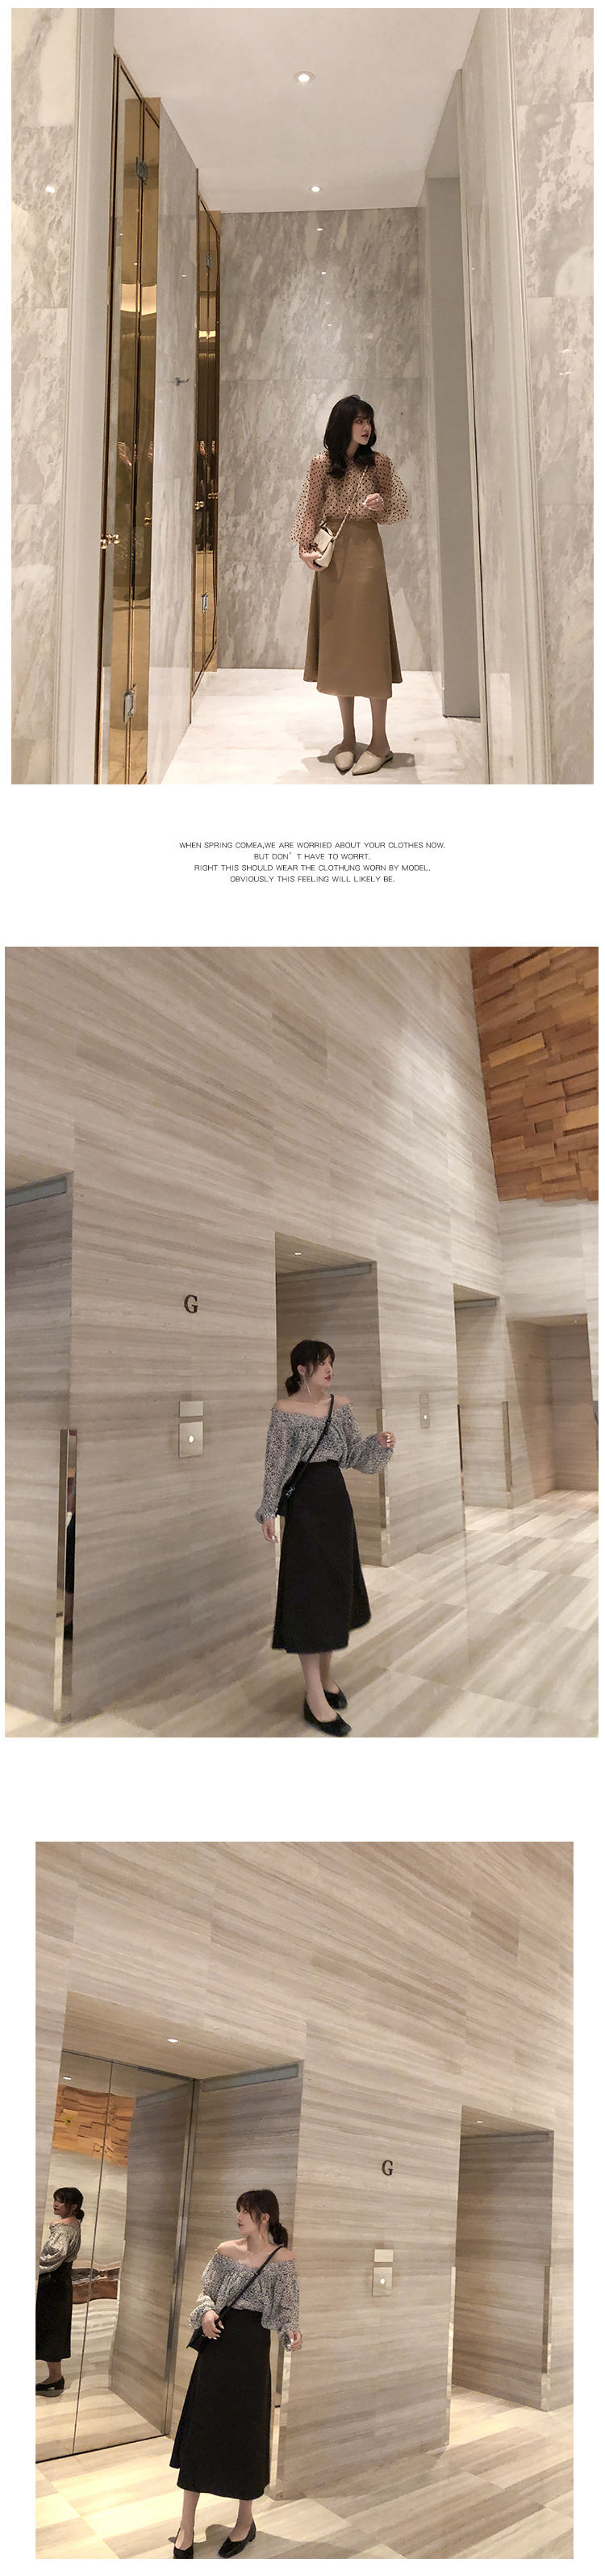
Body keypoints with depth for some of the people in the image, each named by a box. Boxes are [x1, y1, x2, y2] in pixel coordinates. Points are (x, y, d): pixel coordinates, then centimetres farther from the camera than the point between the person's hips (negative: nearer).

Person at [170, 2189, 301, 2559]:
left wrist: (291, 2332, -23)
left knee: (246, 2431, 5)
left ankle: (246, 2521, 24)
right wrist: (207, 2312, -13)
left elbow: (287, 2307, -3)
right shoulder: (226, 2250, 4)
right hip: (218, 2339, 3)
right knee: (201, 2429, 4)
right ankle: (187, 2526, 12)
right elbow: (206, 2292, 8)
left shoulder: (282, 2258, -4)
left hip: (252, 2347, -3)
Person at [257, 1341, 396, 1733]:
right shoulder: (284, 1410, -9)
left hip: (336, 1499, 6)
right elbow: (274, 1464, -10)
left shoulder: (341, 1405, 7)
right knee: (309, 1590, -6)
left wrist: (378, 1443, -9)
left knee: (337, 1587, 12)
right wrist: (268, 1511, -13)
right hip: (303, 1502, -6)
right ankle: (315, 1698, -5)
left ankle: (325, 1675, 27)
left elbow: (356, 1455, 10)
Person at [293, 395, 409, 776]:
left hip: (366, 553, -2)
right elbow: (311, 511, 4)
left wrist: (380, 505, -13)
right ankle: (348, 737, 13)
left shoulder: (379, 464, 3)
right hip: (331, 555, 2)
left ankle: (380, 743, -3)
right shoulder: (322, 464, 4)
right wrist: (306, 548, -12)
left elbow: (398, 509, 9)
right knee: (338, 641, 5)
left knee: (368, 640, -6)